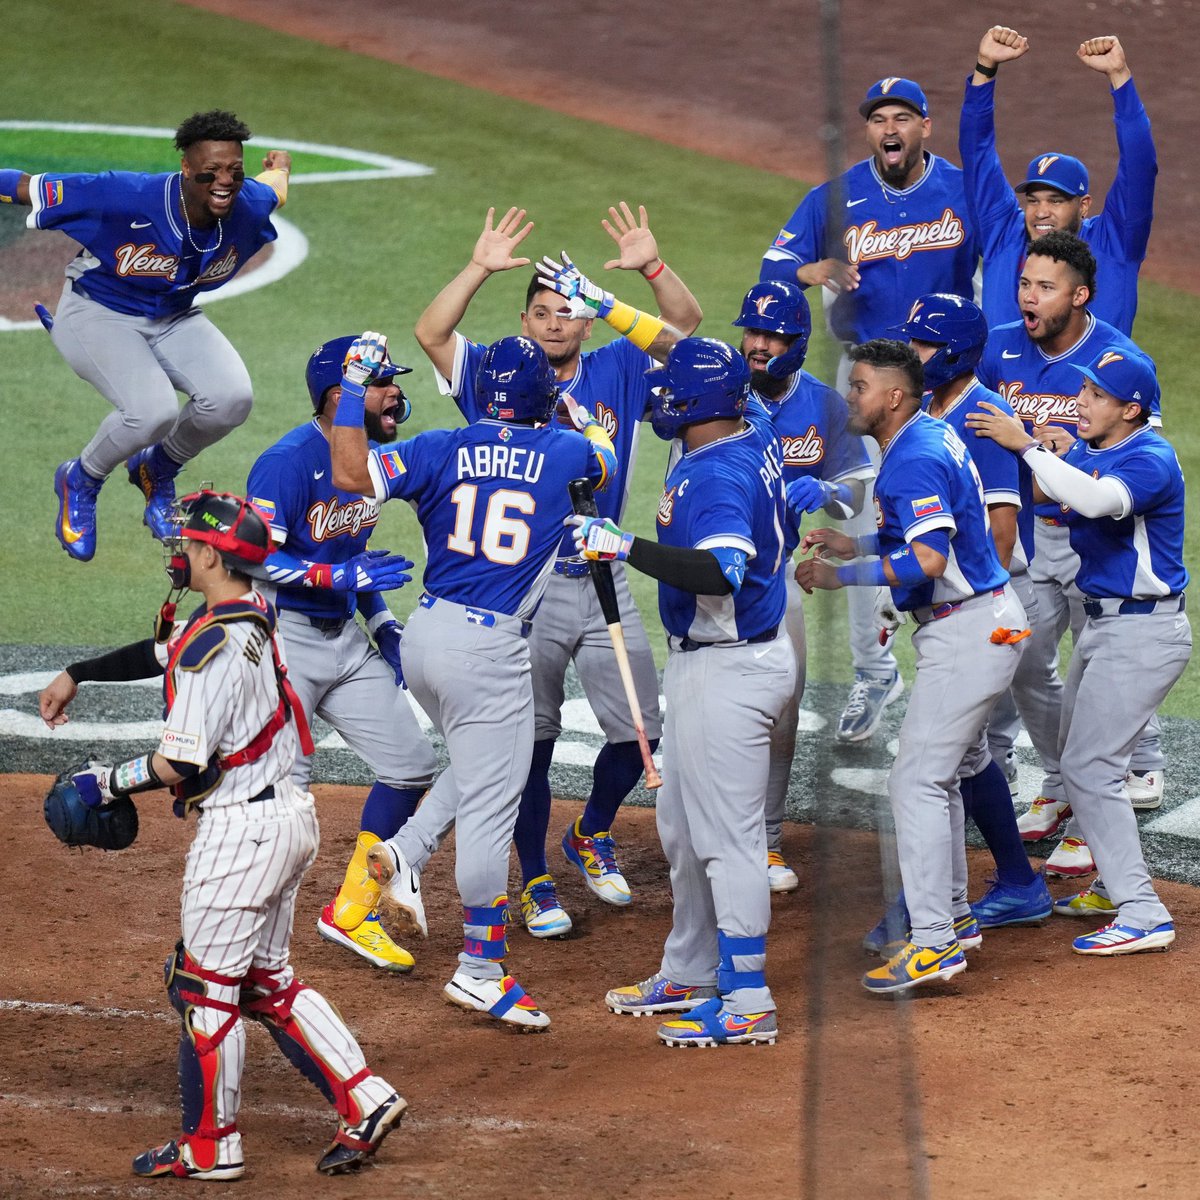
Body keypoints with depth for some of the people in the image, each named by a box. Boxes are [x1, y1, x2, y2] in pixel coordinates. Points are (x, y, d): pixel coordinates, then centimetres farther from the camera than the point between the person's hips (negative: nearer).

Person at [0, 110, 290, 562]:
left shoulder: (251, 207, -17)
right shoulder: (127, 198, -33)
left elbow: (275, 184, 10)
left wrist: (279, 166, 33)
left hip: (175, 319, 5)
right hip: (97, 316, -5)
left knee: (231, 398, -21)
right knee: (153, 411, -30)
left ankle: (157, 472, 12)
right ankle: (81, 481, 4)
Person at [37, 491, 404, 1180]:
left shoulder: (214, 643, -21)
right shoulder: (253, 617, 8)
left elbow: (178, 765, -22)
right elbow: (163, 653, 25)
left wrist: (107, 782, -7)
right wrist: (76, 675, 29)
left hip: (241, 827, -9)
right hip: (292, 816, 9)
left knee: (205, 984, 2)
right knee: (266, 979, 17)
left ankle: (209, 1148, 10)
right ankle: (365, 1103, 11)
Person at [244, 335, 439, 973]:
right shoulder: (289, 461, -18)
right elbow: (253, 558, -23)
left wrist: (384, 625, 12)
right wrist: (342, 576, -25)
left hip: (345, 639, 9)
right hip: (283, 639, -9)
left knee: (411, 765, 7)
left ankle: (351, 912, 19)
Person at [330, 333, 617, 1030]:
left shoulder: (444, 450, -1)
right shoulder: (563, 453, -2)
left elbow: (352, 474, -12)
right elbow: (605, 462, 22)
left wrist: (353, 389, -4)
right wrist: (582, 414, 39)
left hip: (426, 634, 5)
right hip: (491, 650, -5)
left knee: (481, 769, 28)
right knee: (490, 808, 0)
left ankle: (406, 853, 10)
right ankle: (481, 971, 4)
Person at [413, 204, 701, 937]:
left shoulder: (616, 375, 6)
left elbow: (687, 322, 2)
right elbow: (431, 333, -13)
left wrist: (651, 267, -14)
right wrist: (481, 269, -19)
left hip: (605, 586, 3)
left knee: (640, 729, 5)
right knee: (532, 744, 2)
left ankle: (593, 834, 31)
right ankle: (537, 884, 13)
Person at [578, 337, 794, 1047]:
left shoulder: (717, 475, -24)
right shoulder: (757, 444, 6)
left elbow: (720, 571, -40)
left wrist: (627, 547, -37)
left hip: (729, 670, -11)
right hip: (704, 663, 11)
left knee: (727, 834, -6)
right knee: (683, 826, 21)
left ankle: (748, 1003, -1)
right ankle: (690, 976, 32)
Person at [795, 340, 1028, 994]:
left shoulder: (915, 460, -19)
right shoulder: (932, 436, 13)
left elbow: (927, 560, -29)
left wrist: (842, 577, -20)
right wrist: (856, 545, 15)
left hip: (967, 633, -11)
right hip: (982, 624, 11)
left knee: (916, 782, -11)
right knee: (936, 775, 21)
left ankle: (934, 943, -12)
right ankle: (952, 915, 31)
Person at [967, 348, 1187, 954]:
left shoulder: (1150, 459, -21)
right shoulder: (1086, 452, 8)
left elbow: (1098, 500, -39)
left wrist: (1026, 444, -35)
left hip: (1143, 631, -10)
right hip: (1102, 625, 10)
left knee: (1089, 769, -12)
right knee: (1078, 759, 20)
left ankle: (1144, 916, -10)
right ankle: (1117, 885, 35)